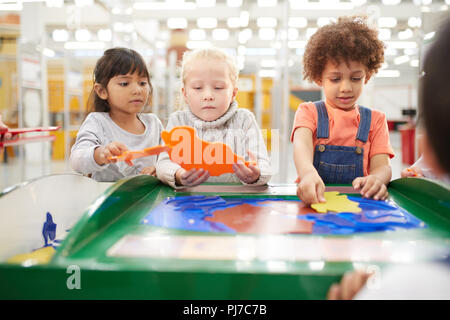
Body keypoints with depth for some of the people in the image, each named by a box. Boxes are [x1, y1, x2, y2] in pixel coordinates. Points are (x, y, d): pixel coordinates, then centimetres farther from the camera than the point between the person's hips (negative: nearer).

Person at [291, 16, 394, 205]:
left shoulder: (375, 120, 13)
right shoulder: (309, 112, 6)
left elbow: (382, 166, 0)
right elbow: (301, 143, -16)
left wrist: (375, 179, -27)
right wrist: (307, 173, -40)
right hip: (313, 200, -4)